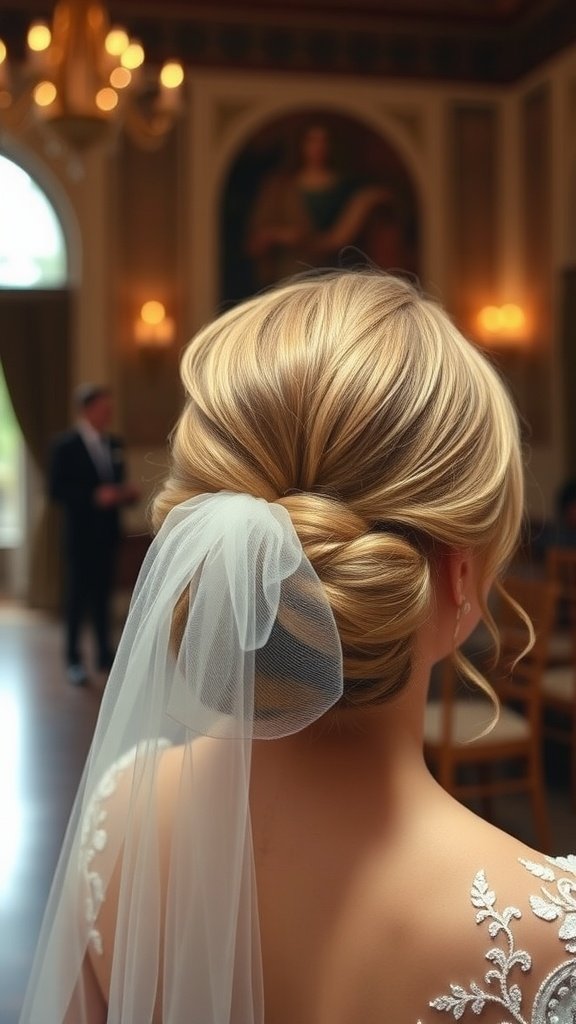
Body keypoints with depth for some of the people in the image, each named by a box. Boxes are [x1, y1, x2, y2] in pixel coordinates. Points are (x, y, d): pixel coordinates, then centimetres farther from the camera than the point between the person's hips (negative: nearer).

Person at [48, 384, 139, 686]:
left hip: (108, 532, 5)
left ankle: (105, 654, 19)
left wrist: (126, 493, -5)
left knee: (103, 594, 11)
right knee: (78, 595, 1)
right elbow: (56, 491, -14)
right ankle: (74, 660, 10)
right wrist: (94, 496, -24)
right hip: (81, 534, -5)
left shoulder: (114, 444, 9)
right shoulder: (65, 445, -10)